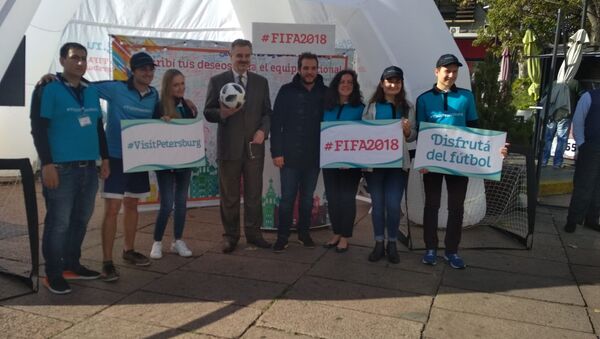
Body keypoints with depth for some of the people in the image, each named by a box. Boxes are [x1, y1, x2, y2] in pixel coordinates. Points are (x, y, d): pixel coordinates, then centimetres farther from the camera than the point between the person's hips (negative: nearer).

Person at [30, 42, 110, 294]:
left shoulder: (91, 92, 14)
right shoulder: (48, 89, -4)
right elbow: (38, 128, -9)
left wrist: (105, 158, 16)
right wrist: (47, 164, -15)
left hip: (88, 167, 6)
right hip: (61, 168, -6)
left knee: (81, 220, 13)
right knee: (59, 222, -2)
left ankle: (71, 264, 27)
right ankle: (53, 274, 10)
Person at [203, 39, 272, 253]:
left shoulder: (261, 82, 9)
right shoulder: (217, 81, 2)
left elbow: (267, 112, 10)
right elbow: (208, 113, 2)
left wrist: (263, 130, -9)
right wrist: (222, 113, -20)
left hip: (254, 146, 2)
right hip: (229, 147, -2)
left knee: (254, 193, 9)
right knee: (229, 195, 6)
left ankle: (253, 233, 23)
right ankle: (230, 235, 20)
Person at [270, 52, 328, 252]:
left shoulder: (325, 93, 2)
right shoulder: (287, 91, -4)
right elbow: (276, 123, -5)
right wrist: (276, 152, -10)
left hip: (314, 156, 2)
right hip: (290, 155, -2)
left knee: (307, 198, 13)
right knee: (287, 198, 3)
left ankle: (304, 233, 27)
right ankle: (282, 237, 15)